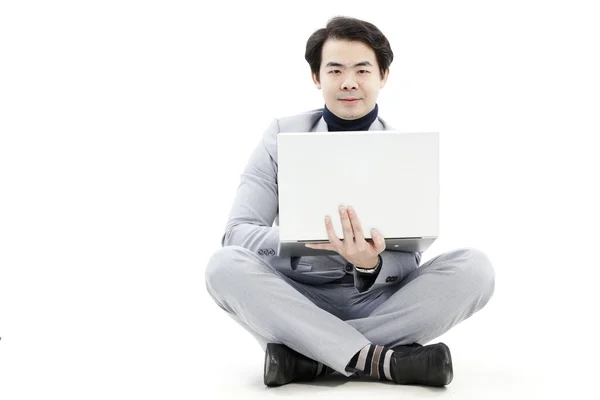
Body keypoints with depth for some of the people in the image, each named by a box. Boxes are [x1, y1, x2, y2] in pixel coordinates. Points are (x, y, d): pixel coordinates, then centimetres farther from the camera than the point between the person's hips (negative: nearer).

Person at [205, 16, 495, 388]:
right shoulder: (282, 136, 0)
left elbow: (407, 264, -4)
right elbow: (237, 233, -8)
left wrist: (371, 265, -30)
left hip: (378, 303, 1)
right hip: (298, 302, -1)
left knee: (475, 267, -23)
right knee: (225, 265, -29)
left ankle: (307, 356, -26)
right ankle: (382, 359, -31)